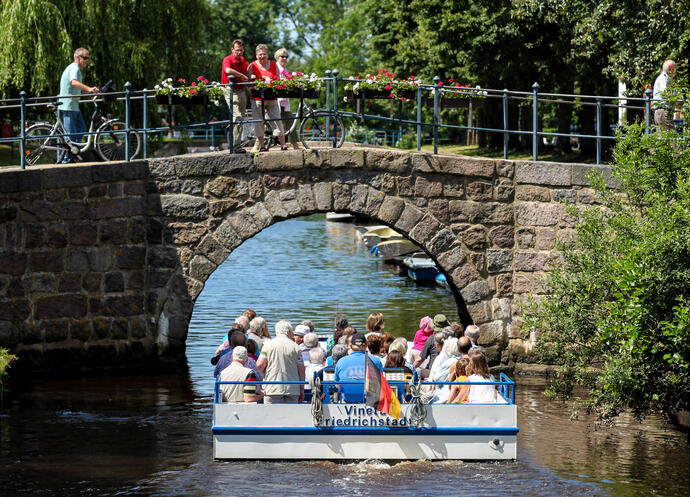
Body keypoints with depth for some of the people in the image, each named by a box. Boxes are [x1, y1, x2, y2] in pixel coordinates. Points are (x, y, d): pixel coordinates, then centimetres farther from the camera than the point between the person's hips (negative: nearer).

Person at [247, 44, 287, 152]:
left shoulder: (273, 65, 11)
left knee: (277, 120, -3)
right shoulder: (252, 66, 4)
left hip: (272, 98, 2)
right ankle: (261, 145, 6)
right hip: (257, 98, -1)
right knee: (259, 122, -1)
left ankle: (283, 145, -2)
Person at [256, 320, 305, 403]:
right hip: (292, 390, 2)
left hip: (273, 389, -2)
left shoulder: (268, 345, 2)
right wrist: (302, 390, 13)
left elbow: (260, 365, -5)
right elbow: (301, 370, 6)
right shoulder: (296, 347, 5)